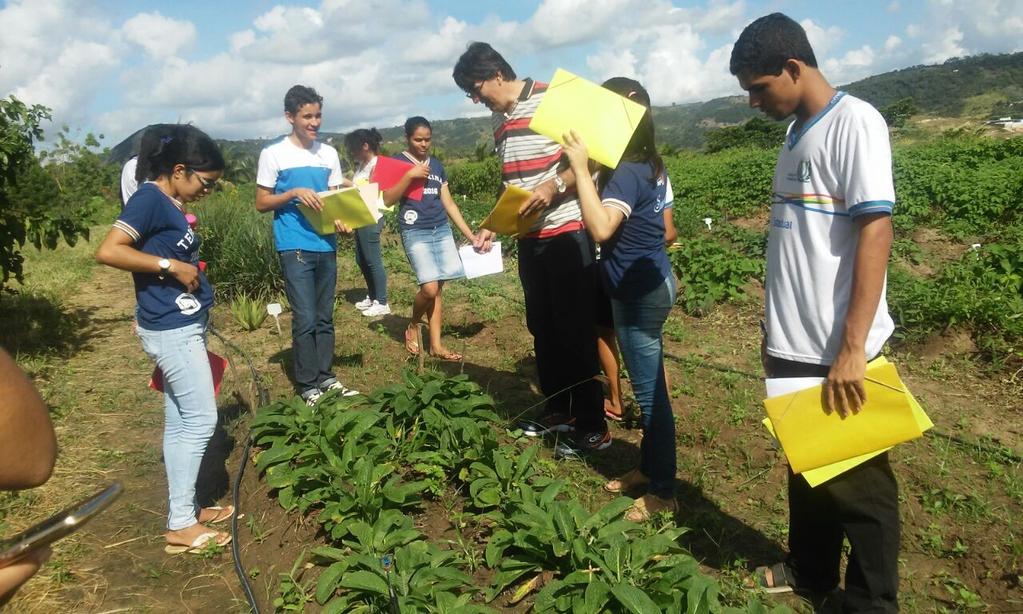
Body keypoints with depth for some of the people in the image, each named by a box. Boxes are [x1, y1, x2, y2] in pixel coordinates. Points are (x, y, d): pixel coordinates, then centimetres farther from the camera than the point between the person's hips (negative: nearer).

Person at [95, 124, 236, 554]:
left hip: (182, 327, 9)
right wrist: (170, 266, -21)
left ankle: (184, 509, 26)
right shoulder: (150, 198, -14)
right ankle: (180, 525, 6)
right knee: (200, 419, -4)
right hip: (171, 329, -9)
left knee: (180, 422, 14)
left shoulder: (169, 203, 12)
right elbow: (108, 251, -24)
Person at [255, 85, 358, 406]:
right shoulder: (273, 153, -2)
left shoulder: (329, 153, 10)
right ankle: (308, 385, 6)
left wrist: (341, 220, -8)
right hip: (295, 248, -4)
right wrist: (294, 193, -16)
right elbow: (261, 202, 0)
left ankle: (326, 376, 22)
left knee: (325, 317, 11)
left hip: (327, 246, 5)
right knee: (305, 319, -5)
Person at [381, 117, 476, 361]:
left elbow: (449, 203, 16)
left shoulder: (436, 165, 14)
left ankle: (436, 345, 9)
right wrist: (409, 175, -21)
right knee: (430, 288, -15)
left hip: (442, 230, 5)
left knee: (437, 289, 3)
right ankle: (412, 327, 12)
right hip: (415, 233, -5)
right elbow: (387, 200, -11)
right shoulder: (398, 162, -1)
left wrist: (470, 235, 13)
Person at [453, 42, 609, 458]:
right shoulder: (499, 120, 13)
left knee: (576, 330, -3)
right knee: (542, 328, 14)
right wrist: (493, 226, 12)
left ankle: (593, 426, 8)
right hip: (529, 238, 8)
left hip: (567, 233, -8)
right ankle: (558, 409, 29)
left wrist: (554, 185, -25)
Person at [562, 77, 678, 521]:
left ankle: (663, 492, 10)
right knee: (648, 386, 19)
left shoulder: (626, 173, -22)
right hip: (646, 285, 10)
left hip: (641, 291, -10)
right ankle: (649, 467, 33)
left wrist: (581, 167, -32)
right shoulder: (644, 165, 9)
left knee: (650, 390, -1)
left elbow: (600, 228, -36)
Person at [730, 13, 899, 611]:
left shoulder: (854, 121, -12)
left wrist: (851, 349, -23)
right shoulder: (798, 133, 12)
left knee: (859, 482, 7)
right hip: (795, 346, 8)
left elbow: (875, 231, -19)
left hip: (837, 351, -8)